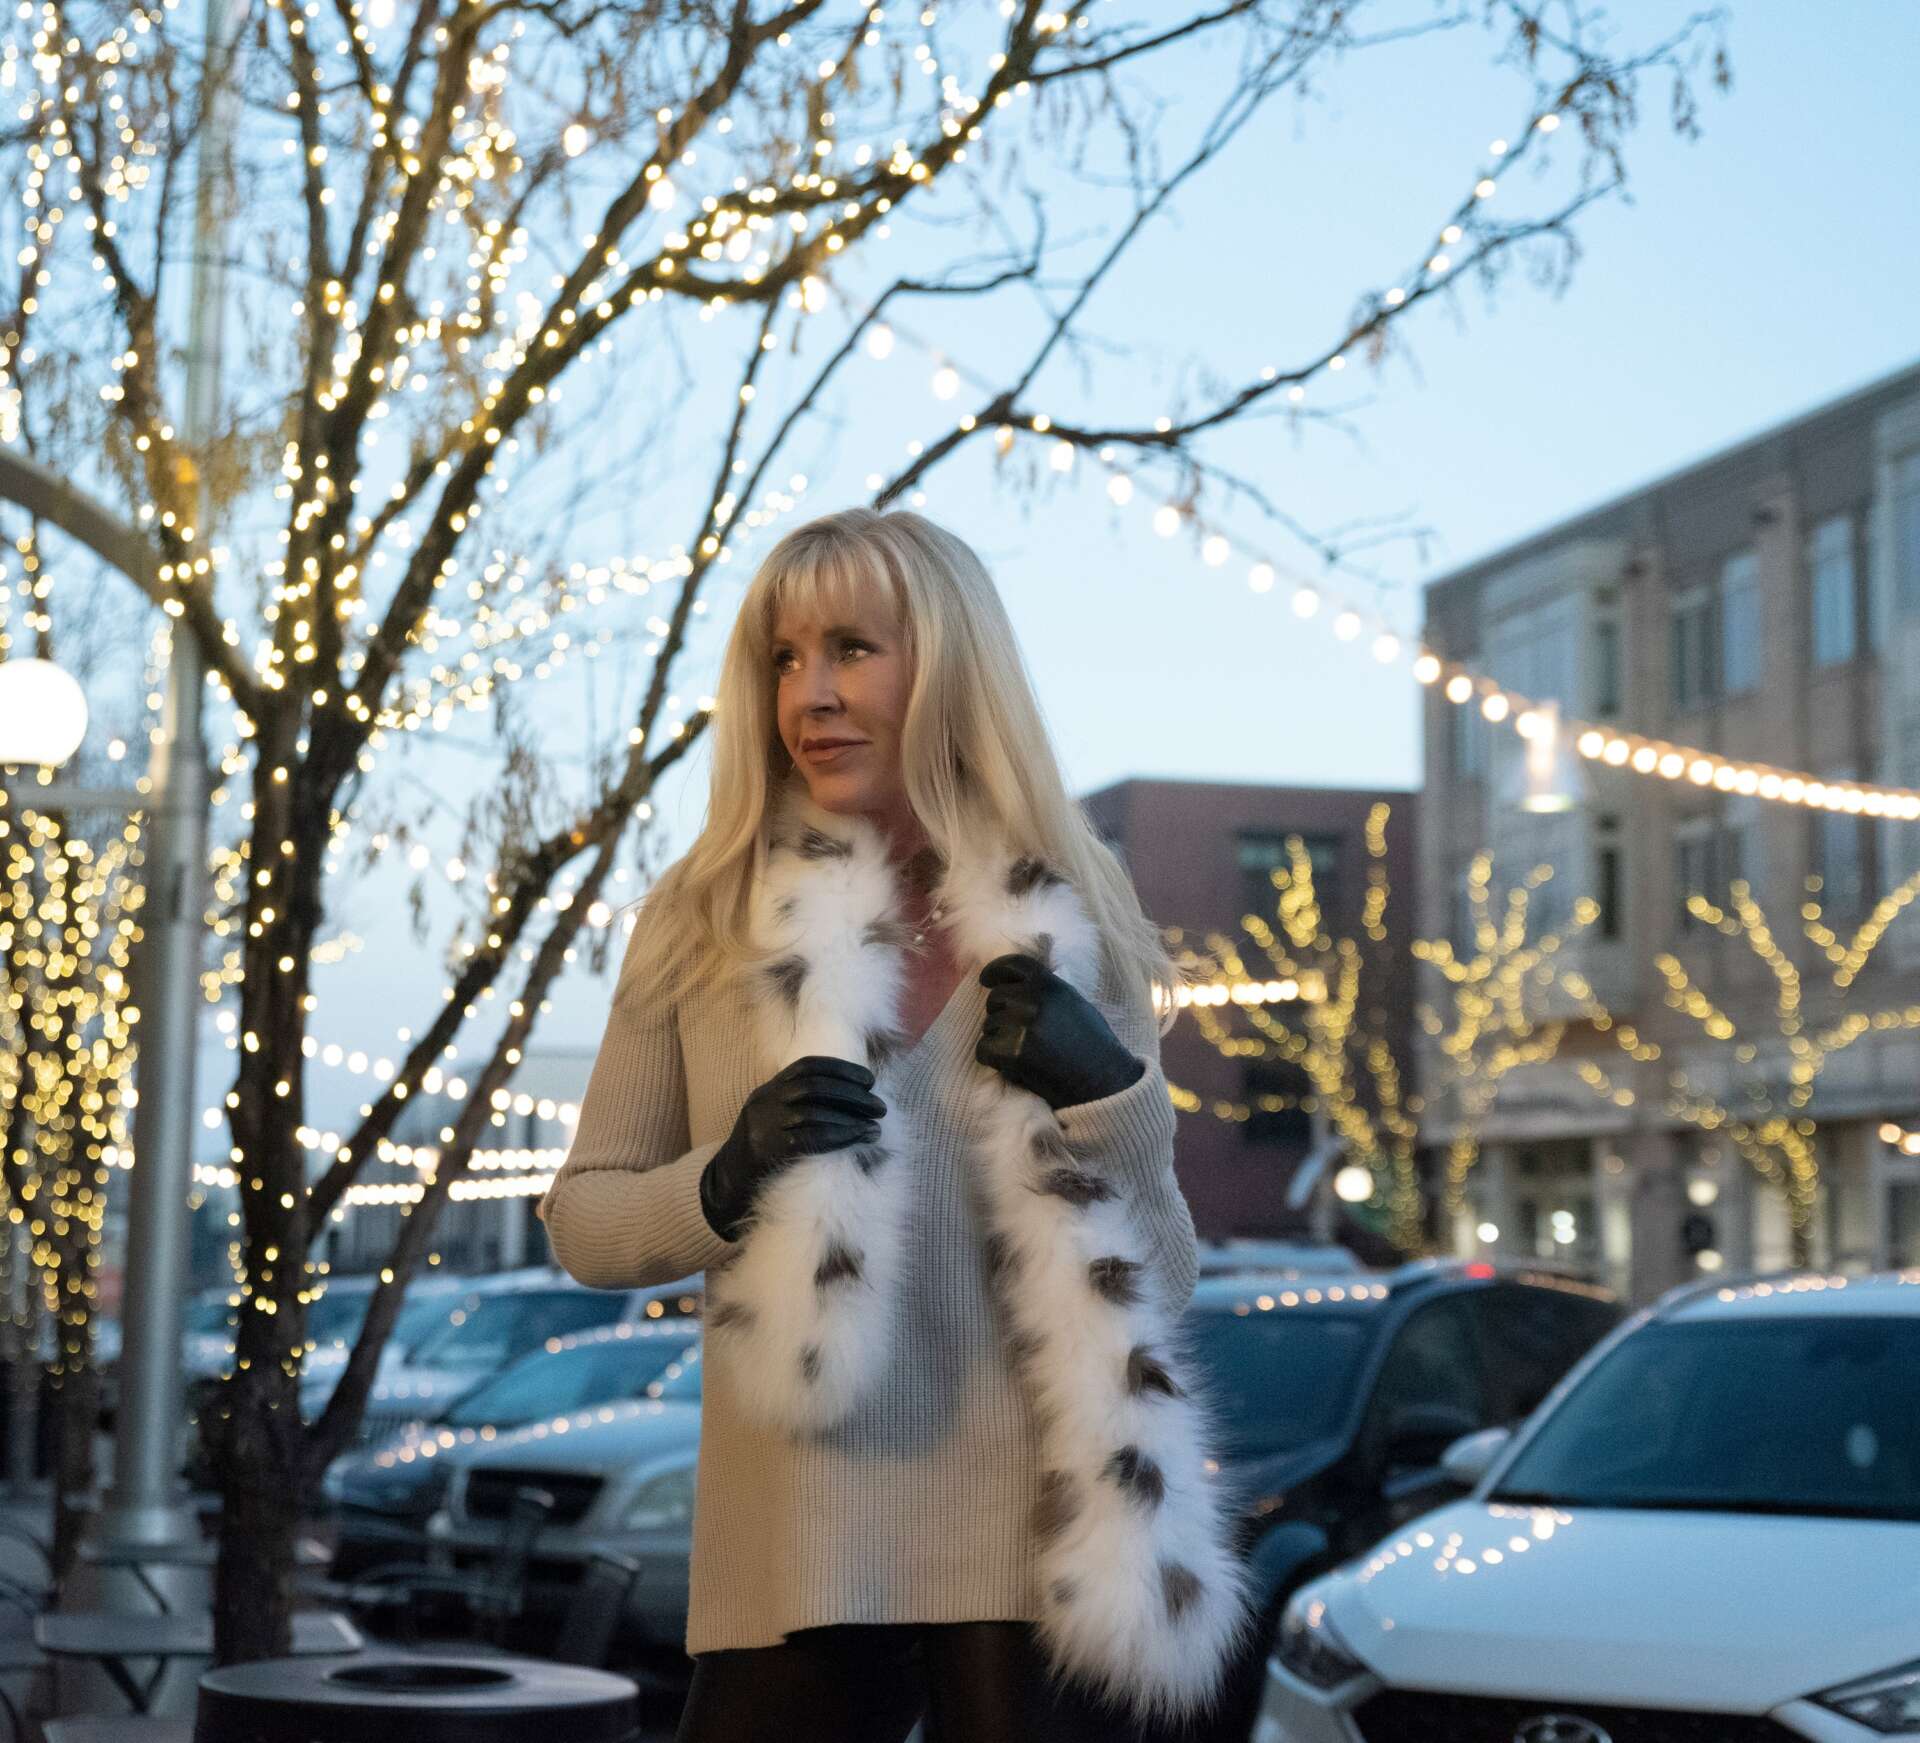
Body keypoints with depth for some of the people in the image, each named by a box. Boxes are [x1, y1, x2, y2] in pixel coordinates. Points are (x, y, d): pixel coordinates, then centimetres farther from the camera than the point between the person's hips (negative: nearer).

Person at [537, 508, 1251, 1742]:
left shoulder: (1072, 928, 5)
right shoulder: (705, 921, 4)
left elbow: (1165, 1282, 9)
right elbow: (582, 1218, 9)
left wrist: (1115, 1099, -9)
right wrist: (723, 1185, -11)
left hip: (1049, 1546, 1)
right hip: (798, 1553, 0)